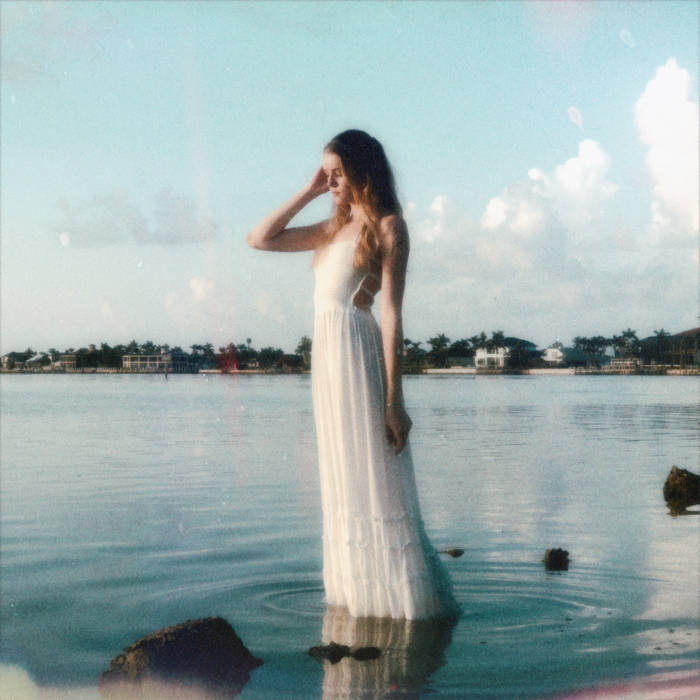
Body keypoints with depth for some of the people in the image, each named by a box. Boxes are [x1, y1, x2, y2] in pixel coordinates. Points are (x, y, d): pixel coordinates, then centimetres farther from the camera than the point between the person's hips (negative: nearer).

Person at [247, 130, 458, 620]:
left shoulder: (387, 226, -4)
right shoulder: (336, 228, 19)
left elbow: (392, 315, -11)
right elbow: (260, 239, 22)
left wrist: (393, 399, -16)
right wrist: (308, 193, 14)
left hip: (357, 350, -8)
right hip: (327, 352, 8)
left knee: (373, 481, -5)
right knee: (345, 482, 11)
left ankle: (407, 598, 3)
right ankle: (361, 594, 20)